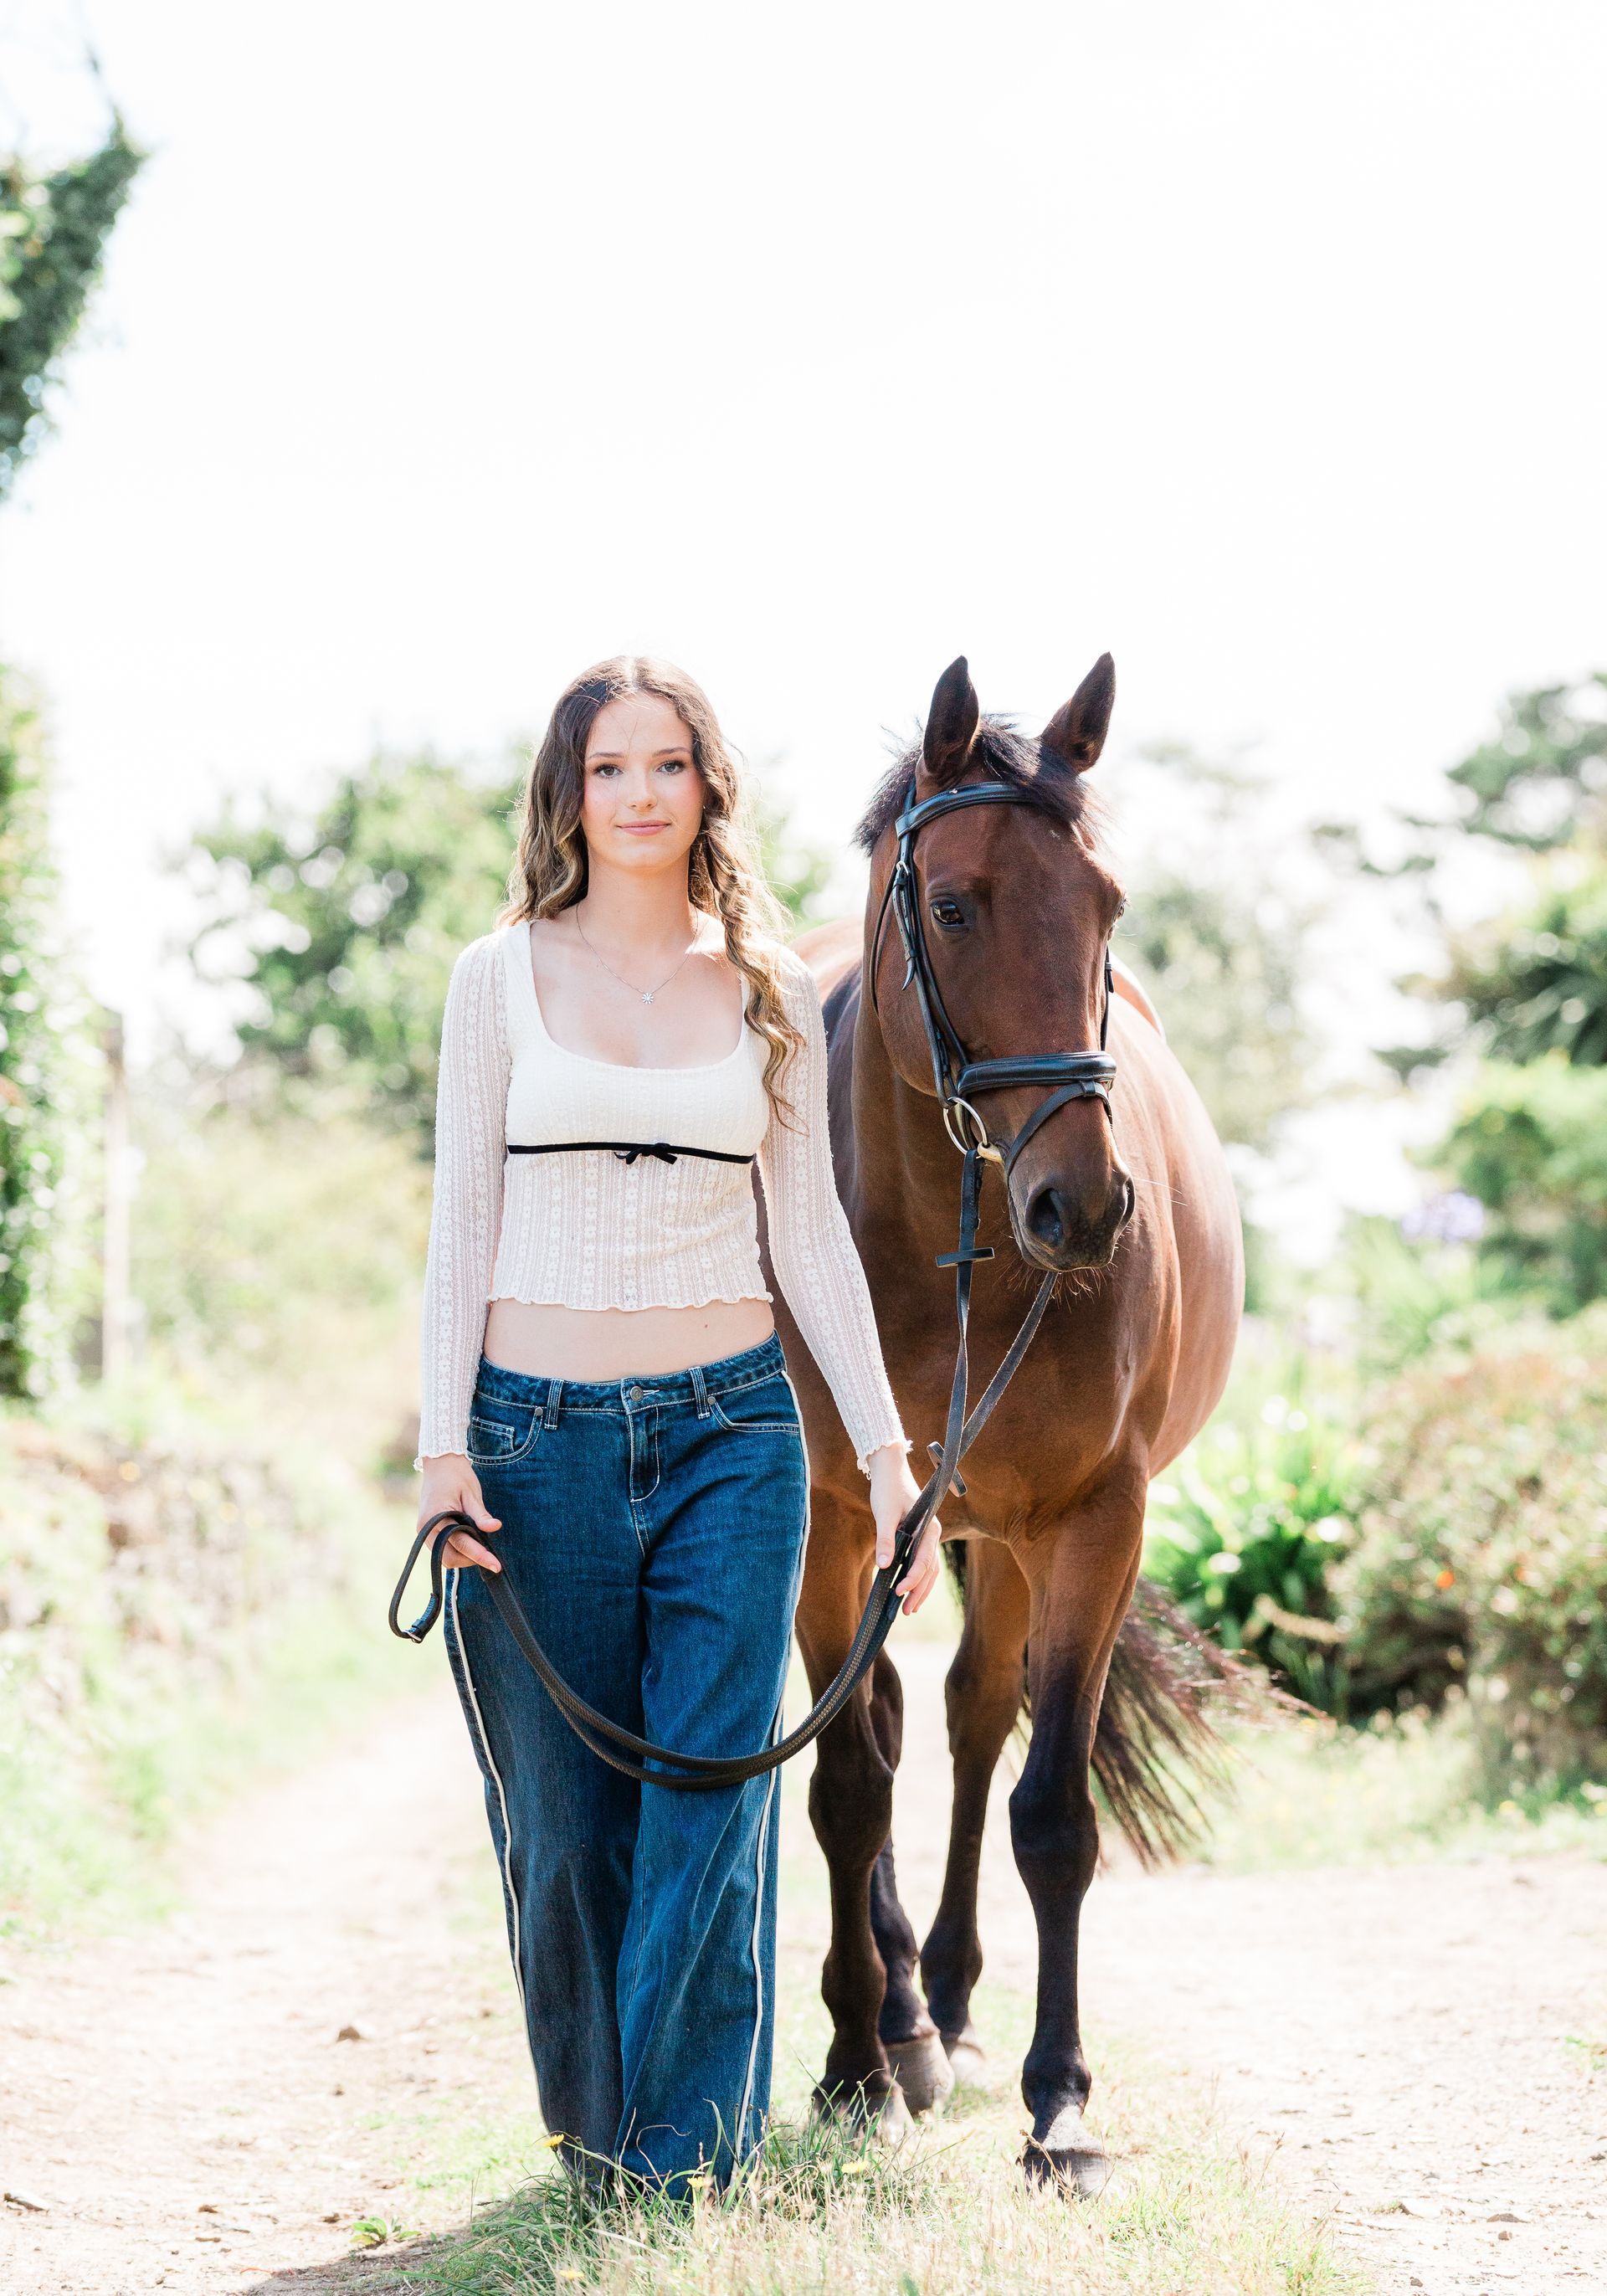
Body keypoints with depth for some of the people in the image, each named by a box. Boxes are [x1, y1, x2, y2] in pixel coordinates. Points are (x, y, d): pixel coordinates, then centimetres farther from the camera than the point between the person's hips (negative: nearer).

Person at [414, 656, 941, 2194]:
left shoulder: (770, 992, 6)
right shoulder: (502, 979, 3)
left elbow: (811, 1236, 7)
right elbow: (460, 1227, 2)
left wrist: (889, 1452, 3)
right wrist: (443, 1439, -8)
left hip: (730, 1432, 1)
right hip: (538, 1434, -1)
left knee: (714, 1806, -4)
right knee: (564, 1818, 6)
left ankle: (686, 2154, 5)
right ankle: (587, 2123, 26)